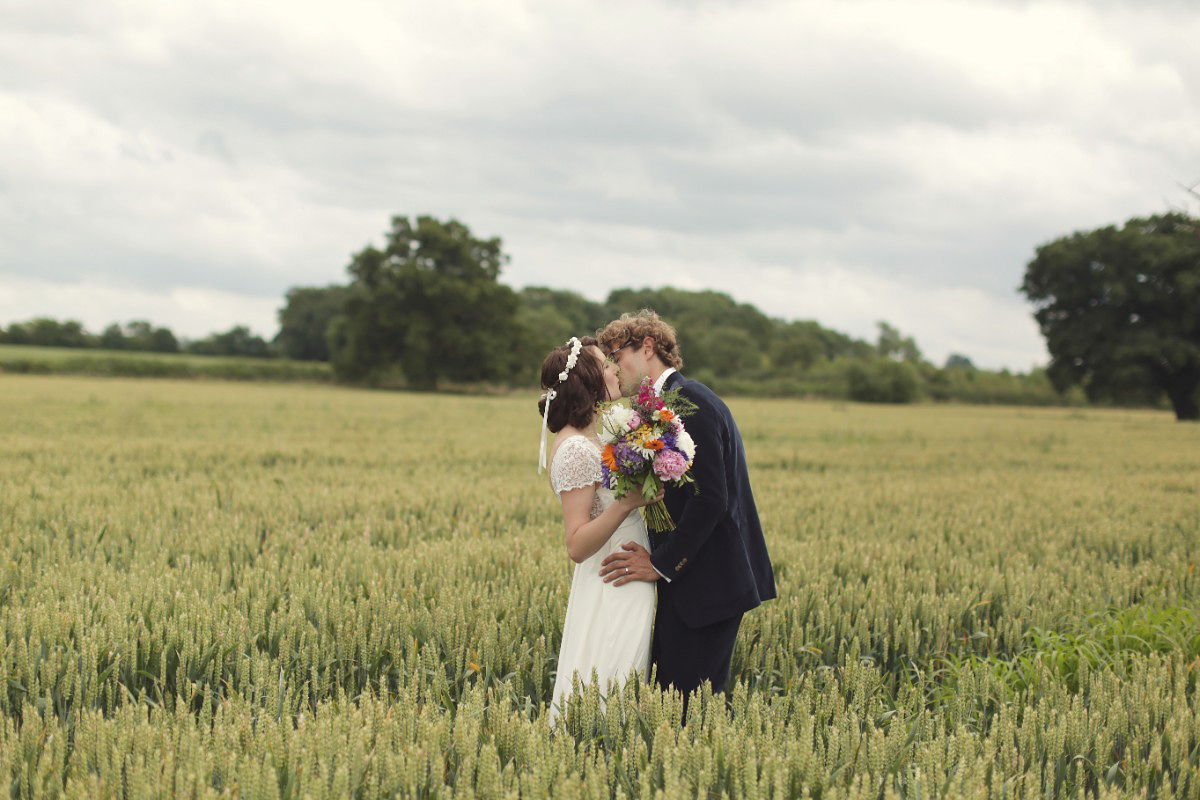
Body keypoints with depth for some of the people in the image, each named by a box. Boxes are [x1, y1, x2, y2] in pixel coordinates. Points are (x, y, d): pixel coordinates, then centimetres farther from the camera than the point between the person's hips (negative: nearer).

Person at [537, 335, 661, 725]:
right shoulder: (576, 449, -18)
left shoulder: (585, 439, 11)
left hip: (625, 593, 10)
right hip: (612, 595, -10)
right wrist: (627, 502, -30)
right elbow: (576, 545, -21)